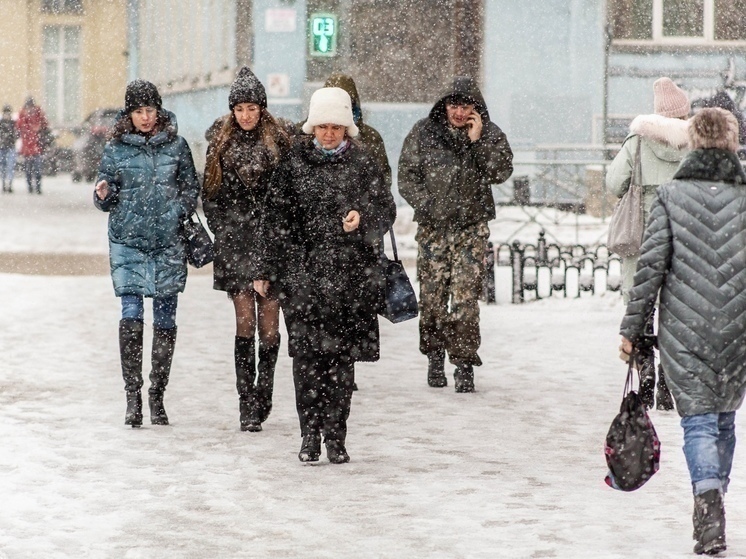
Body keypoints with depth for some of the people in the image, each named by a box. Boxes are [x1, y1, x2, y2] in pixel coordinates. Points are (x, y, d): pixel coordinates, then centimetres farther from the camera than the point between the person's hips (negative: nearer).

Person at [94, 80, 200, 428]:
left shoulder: (175, 145, 5)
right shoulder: (116, 148, 4)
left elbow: (192, 187, 11)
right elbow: (107, 199, 7)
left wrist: (179, 213, -5)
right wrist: (103, 194, -15)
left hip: (168, 244, 1)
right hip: (127, 242, -1)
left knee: (165, 320, 3)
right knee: (131, 317, -10)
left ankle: (157, 395, 14)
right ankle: (133, 396, -4)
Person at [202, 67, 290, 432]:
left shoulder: (278, 142, 3)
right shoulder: (221, 142, 7)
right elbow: (210, 193, 12)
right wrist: (222, 230, 3)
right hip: (235, 241, 0)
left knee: (269, 321, -1)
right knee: (245, 320, -6)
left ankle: (263, 394, 13)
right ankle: (248, 404, -5)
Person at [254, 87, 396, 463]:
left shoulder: (362, 164, 6)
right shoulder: (295, 163, 6)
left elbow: (386, 210, 7)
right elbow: (275, 218, 7)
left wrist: (362, 218, -15)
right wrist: (266, 270, 5)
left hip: (351, 273, 0)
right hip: (303, 272, 0)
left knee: (342, 355, 1)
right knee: (306, 354, -7)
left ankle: (335, 437, 9)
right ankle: (310, 435, 0)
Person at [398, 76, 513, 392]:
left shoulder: (490, 135, 3)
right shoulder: (423, 133, 2)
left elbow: (500, 173, -9)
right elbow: (406, 176, 4)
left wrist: (478, 141, -15)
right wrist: (426, 205, -8)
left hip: (471, 227, -1)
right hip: (433, 227, 1)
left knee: (466, 298, -8)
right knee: (432, 296, 4)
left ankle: (464, 364, -4)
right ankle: (435, 357, 20)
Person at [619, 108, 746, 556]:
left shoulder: (671, 196, -4)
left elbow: (651, 266, -6)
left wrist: (633, 328, 1)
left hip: (683, 333, -1)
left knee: (698, 421, -1)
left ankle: (709, 499, -22)